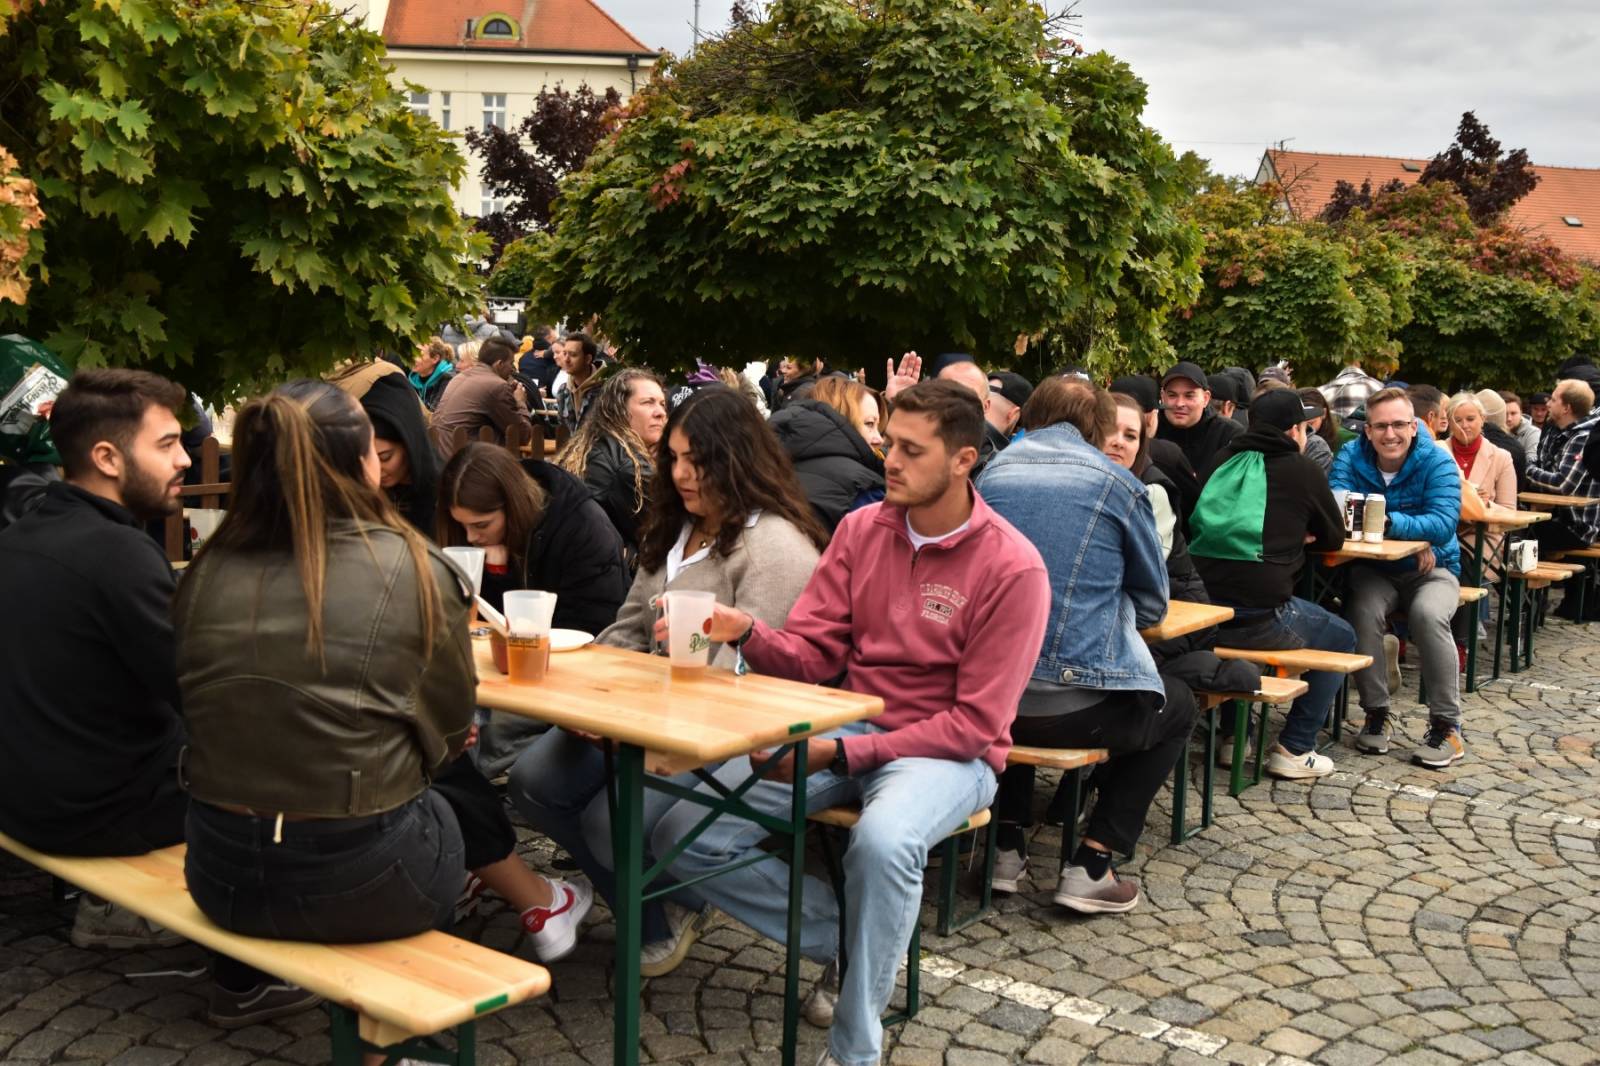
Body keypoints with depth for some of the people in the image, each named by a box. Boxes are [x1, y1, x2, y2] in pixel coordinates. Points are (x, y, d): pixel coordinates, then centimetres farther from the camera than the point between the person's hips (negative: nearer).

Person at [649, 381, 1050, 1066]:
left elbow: (976, 724, -13)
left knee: (882, 840, -40)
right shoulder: (860, 528, 4)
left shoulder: (1012, 567, -12)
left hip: (947, 752, -5)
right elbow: (811, 654, 3)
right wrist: (747, 633, -20)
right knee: (682, 835, -12)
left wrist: (844, 754, -20)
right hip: (846, 725, 5)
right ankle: (848, 941, 4)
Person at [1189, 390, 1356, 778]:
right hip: (1261, 615, -6)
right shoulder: (1301, 469, 2)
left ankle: (1233, 735, 35)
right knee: (1341, 638, 21)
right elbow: (1334, 538, 14)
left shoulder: (1224, 462, 14)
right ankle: (1294, 749, 16)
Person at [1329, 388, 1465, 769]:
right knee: (1364, 612, -30)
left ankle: (1446, 726, -18)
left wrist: (1391, 523, -42)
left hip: (1433, 569, -1)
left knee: (1428, 614, -32)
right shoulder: (1351, 457, -5)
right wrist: (1415, 534, -31)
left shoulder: (1437, 462, -10)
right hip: (1373, 569, 1)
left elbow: (1444, 523, -25)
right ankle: (1376, 713, -11)